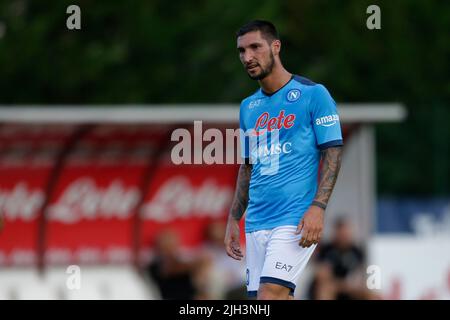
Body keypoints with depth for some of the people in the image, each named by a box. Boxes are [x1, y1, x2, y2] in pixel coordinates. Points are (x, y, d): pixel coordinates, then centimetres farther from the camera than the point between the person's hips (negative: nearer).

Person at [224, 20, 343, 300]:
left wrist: (318, 207, -18)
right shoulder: (248, 107, 17)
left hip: (296, 220, -7)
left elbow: (333, 153, -7)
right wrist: (233, 219, 18)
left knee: (270, 294, -20)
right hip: (256, 222, 7)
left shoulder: (313, 94, -3)